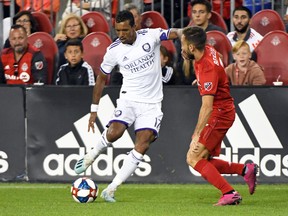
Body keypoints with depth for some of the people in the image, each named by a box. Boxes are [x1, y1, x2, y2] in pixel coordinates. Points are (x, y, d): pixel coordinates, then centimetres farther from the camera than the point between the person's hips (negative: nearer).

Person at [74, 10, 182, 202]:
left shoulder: (150, 36, -6)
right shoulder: (114, 50, -4)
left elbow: (174, 33, -19)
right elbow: (101, 78, 7)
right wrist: (94, 109, 7)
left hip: (152, 103, 0)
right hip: (129, 98, 0)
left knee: (143, 145, -13)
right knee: (114, 132, -26)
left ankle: (111, 189, -8)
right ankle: (92, 155, 8)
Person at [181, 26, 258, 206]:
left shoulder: (207, 69, -27)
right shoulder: (208, 50, 0)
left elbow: (207, 107, -33)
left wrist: (197, 135, -35)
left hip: (219, 114, -10)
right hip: (223, 111, 10)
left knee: (194, 158, -14)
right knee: (204, 161, 10)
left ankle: (230, 193, -17)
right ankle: (245, 169, 11)